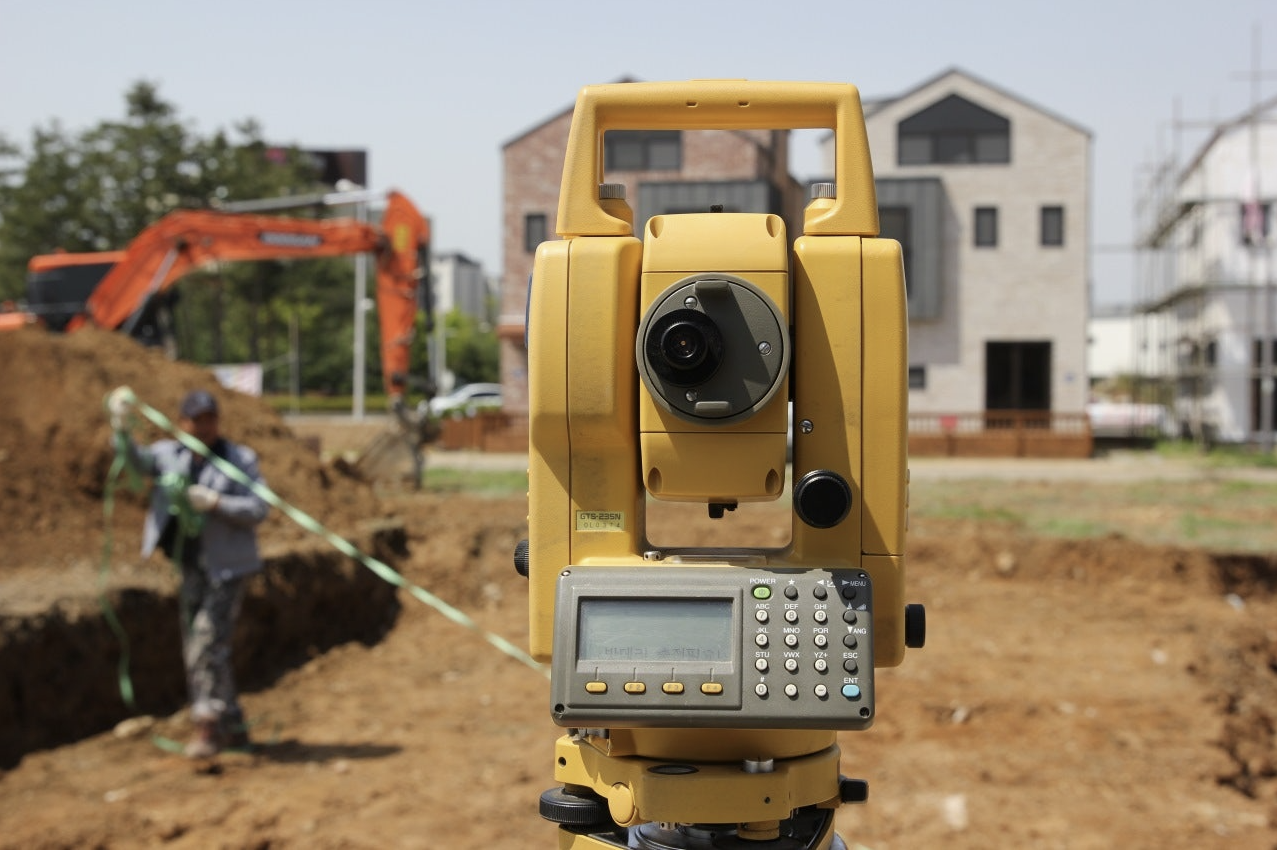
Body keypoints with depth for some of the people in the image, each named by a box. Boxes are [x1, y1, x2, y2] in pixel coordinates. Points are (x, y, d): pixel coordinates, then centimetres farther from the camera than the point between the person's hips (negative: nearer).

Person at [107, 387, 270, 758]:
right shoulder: (171, 455, 6)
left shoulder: (241, 459, -5)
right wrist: (122, 429, -32)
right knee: (197, 648, 11)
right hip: (191, 565, 6)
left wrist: (215, 503, -25)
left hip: (226, 566, -6)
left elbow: (258, 509, -12)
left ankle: (209, 725, -12)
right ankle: (233, 727, 23)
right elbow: (138, 459, -13)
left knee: (208, 643, -15)